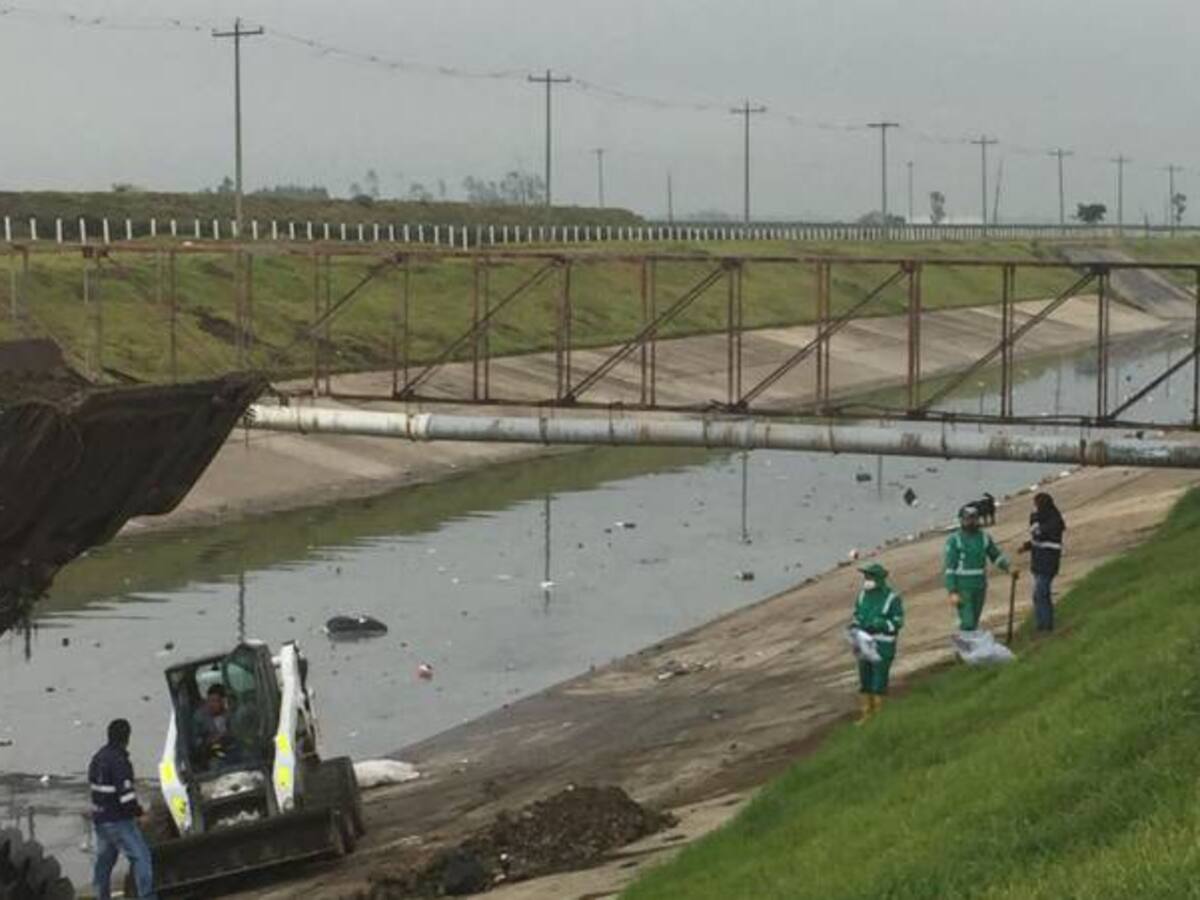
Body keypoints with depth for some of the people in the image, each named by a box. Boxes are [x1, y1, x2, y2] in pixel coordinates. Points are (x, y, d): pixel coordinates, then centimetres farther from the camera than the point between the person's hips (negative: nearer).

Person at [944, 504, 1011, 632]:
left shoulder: (984, 537, 3)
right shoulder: (954, 540, -10)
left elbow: (996, 555, 14)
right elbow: (949, 568, -10)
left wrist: (1008, 567, -5)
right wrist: (952, 592, -15)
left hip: (980, 586, 5)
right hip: (963, 588, -5)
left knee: (974, 622, 11)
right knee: (967, 623, -11)